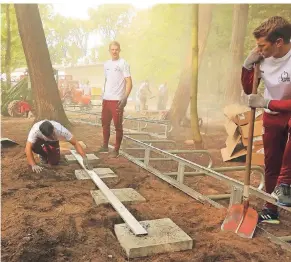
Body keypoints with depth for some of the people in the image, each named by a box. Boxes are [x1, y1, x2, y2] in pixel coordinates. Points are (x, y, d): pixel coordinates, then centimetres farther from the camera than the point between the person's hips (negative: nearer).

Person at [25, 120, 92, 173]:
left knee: (54, 162, -13)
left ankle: (48, 154, 23)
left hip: (53, 141, 1)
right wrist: (34, 165, -51)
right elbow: (28, 149, -43)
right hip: (40, 139, -1)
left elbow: (75, 143, -36)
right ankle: (43, 155, 2)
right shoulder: (35, 130, -42)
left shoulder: (60, 130, -40)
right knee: (33, 145, -34)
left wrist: (84, 157, -47)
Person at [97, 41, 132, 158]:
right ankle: (105, 146, 29)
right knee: (105, 123, 15)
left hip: (117, 100, -7)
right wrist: (103, 95, 17)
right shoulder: (106, 64, 14)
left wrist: (125, 98, -21)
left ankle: (116, 150, 8)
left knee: (118, 125, -1)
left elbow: (129, 83, -11)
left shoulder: (123, 63, -6)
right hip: (106, 99, 7)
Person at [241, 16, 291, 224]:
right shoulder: (263, 59, -13)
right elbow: (248, 89, 0)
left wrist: (266, 102, -27)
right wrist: (248, 65, -14)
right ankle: (270, 211, 28)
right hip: (272, 115, 4)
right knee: (271, 164, 10)